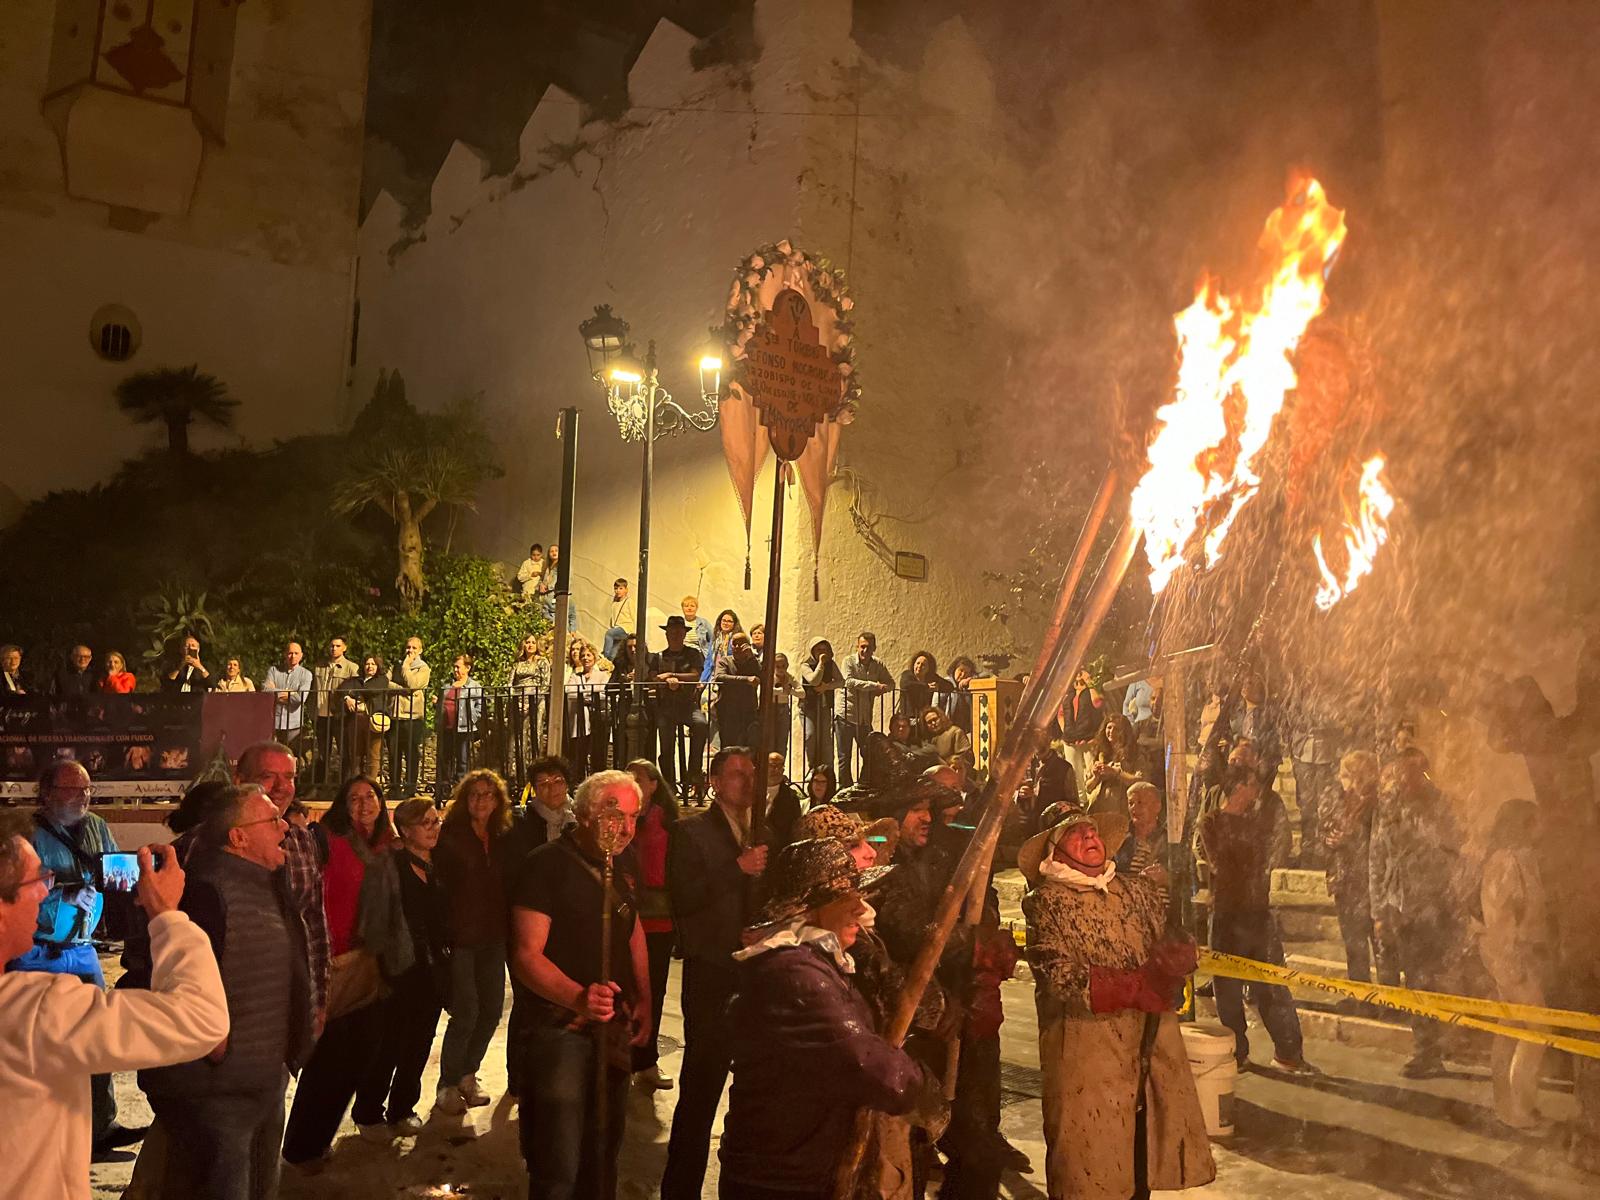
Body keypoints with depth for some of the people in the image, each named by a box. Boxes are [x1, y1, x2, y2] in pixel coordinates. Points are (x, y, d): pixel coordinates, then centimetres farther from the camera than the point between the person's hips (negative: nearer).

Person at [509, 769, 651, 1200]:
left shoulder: (624, 863, 5)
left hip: (613, 1024, 7)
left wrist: (643, 999, 11)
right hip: (560, 1025, -7)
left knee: (605, 1149, 19)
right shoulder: (548, 864, -16)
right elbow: (526, 955, -21)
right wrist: (578, 997, -36)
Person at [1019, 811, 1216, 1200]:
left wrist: (1176, 959, -11)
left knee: (1145, 1151, 12)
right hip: (1087, 1047, -5)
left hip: (1154, 1039, 5)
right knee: (1090, 1155, 2)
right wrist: (1138, 984, -19)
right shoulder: (1047, 902, -5)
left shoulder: (1137, 890, 12)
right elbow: (1061, 978, -15)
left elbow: (1171, 947, 14)